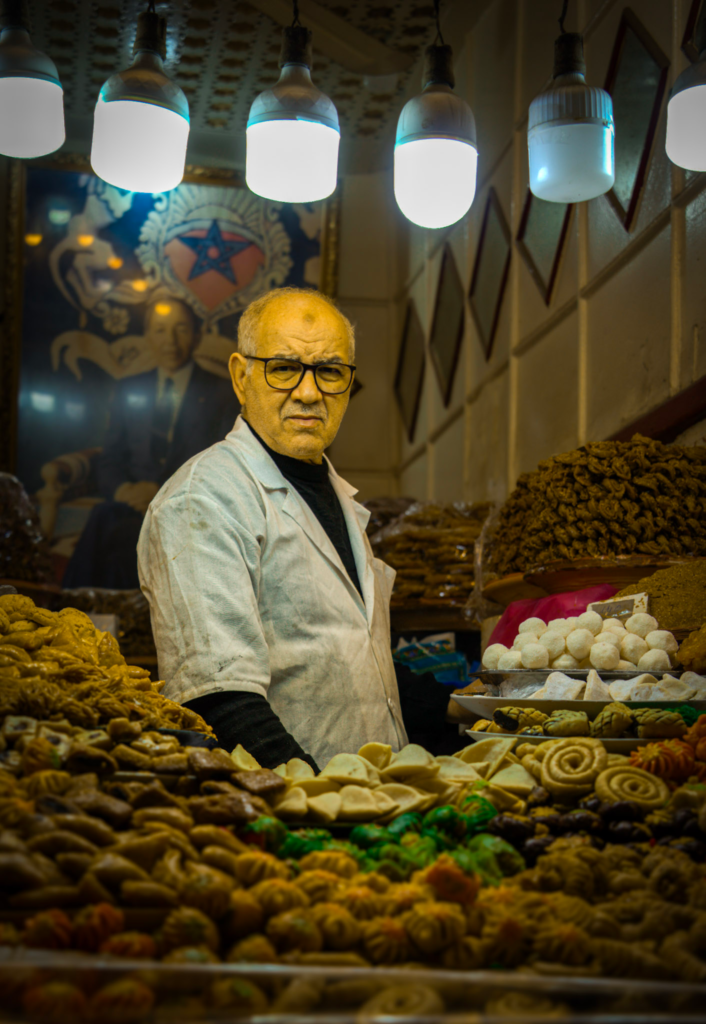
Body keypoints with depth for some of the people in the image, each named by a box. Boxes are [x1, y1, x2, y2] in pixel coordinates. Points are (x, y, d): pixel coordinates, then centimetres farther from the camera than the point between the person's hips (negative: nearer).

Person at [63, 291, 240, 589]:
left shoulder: (224, 394, 8)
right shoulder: (128, 391, 21)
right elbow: (108, 462, 18)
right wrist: (123, 489, -6)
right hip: (133, 503, 3)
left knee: (122, 534, -35)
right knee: (103, 518, -33)